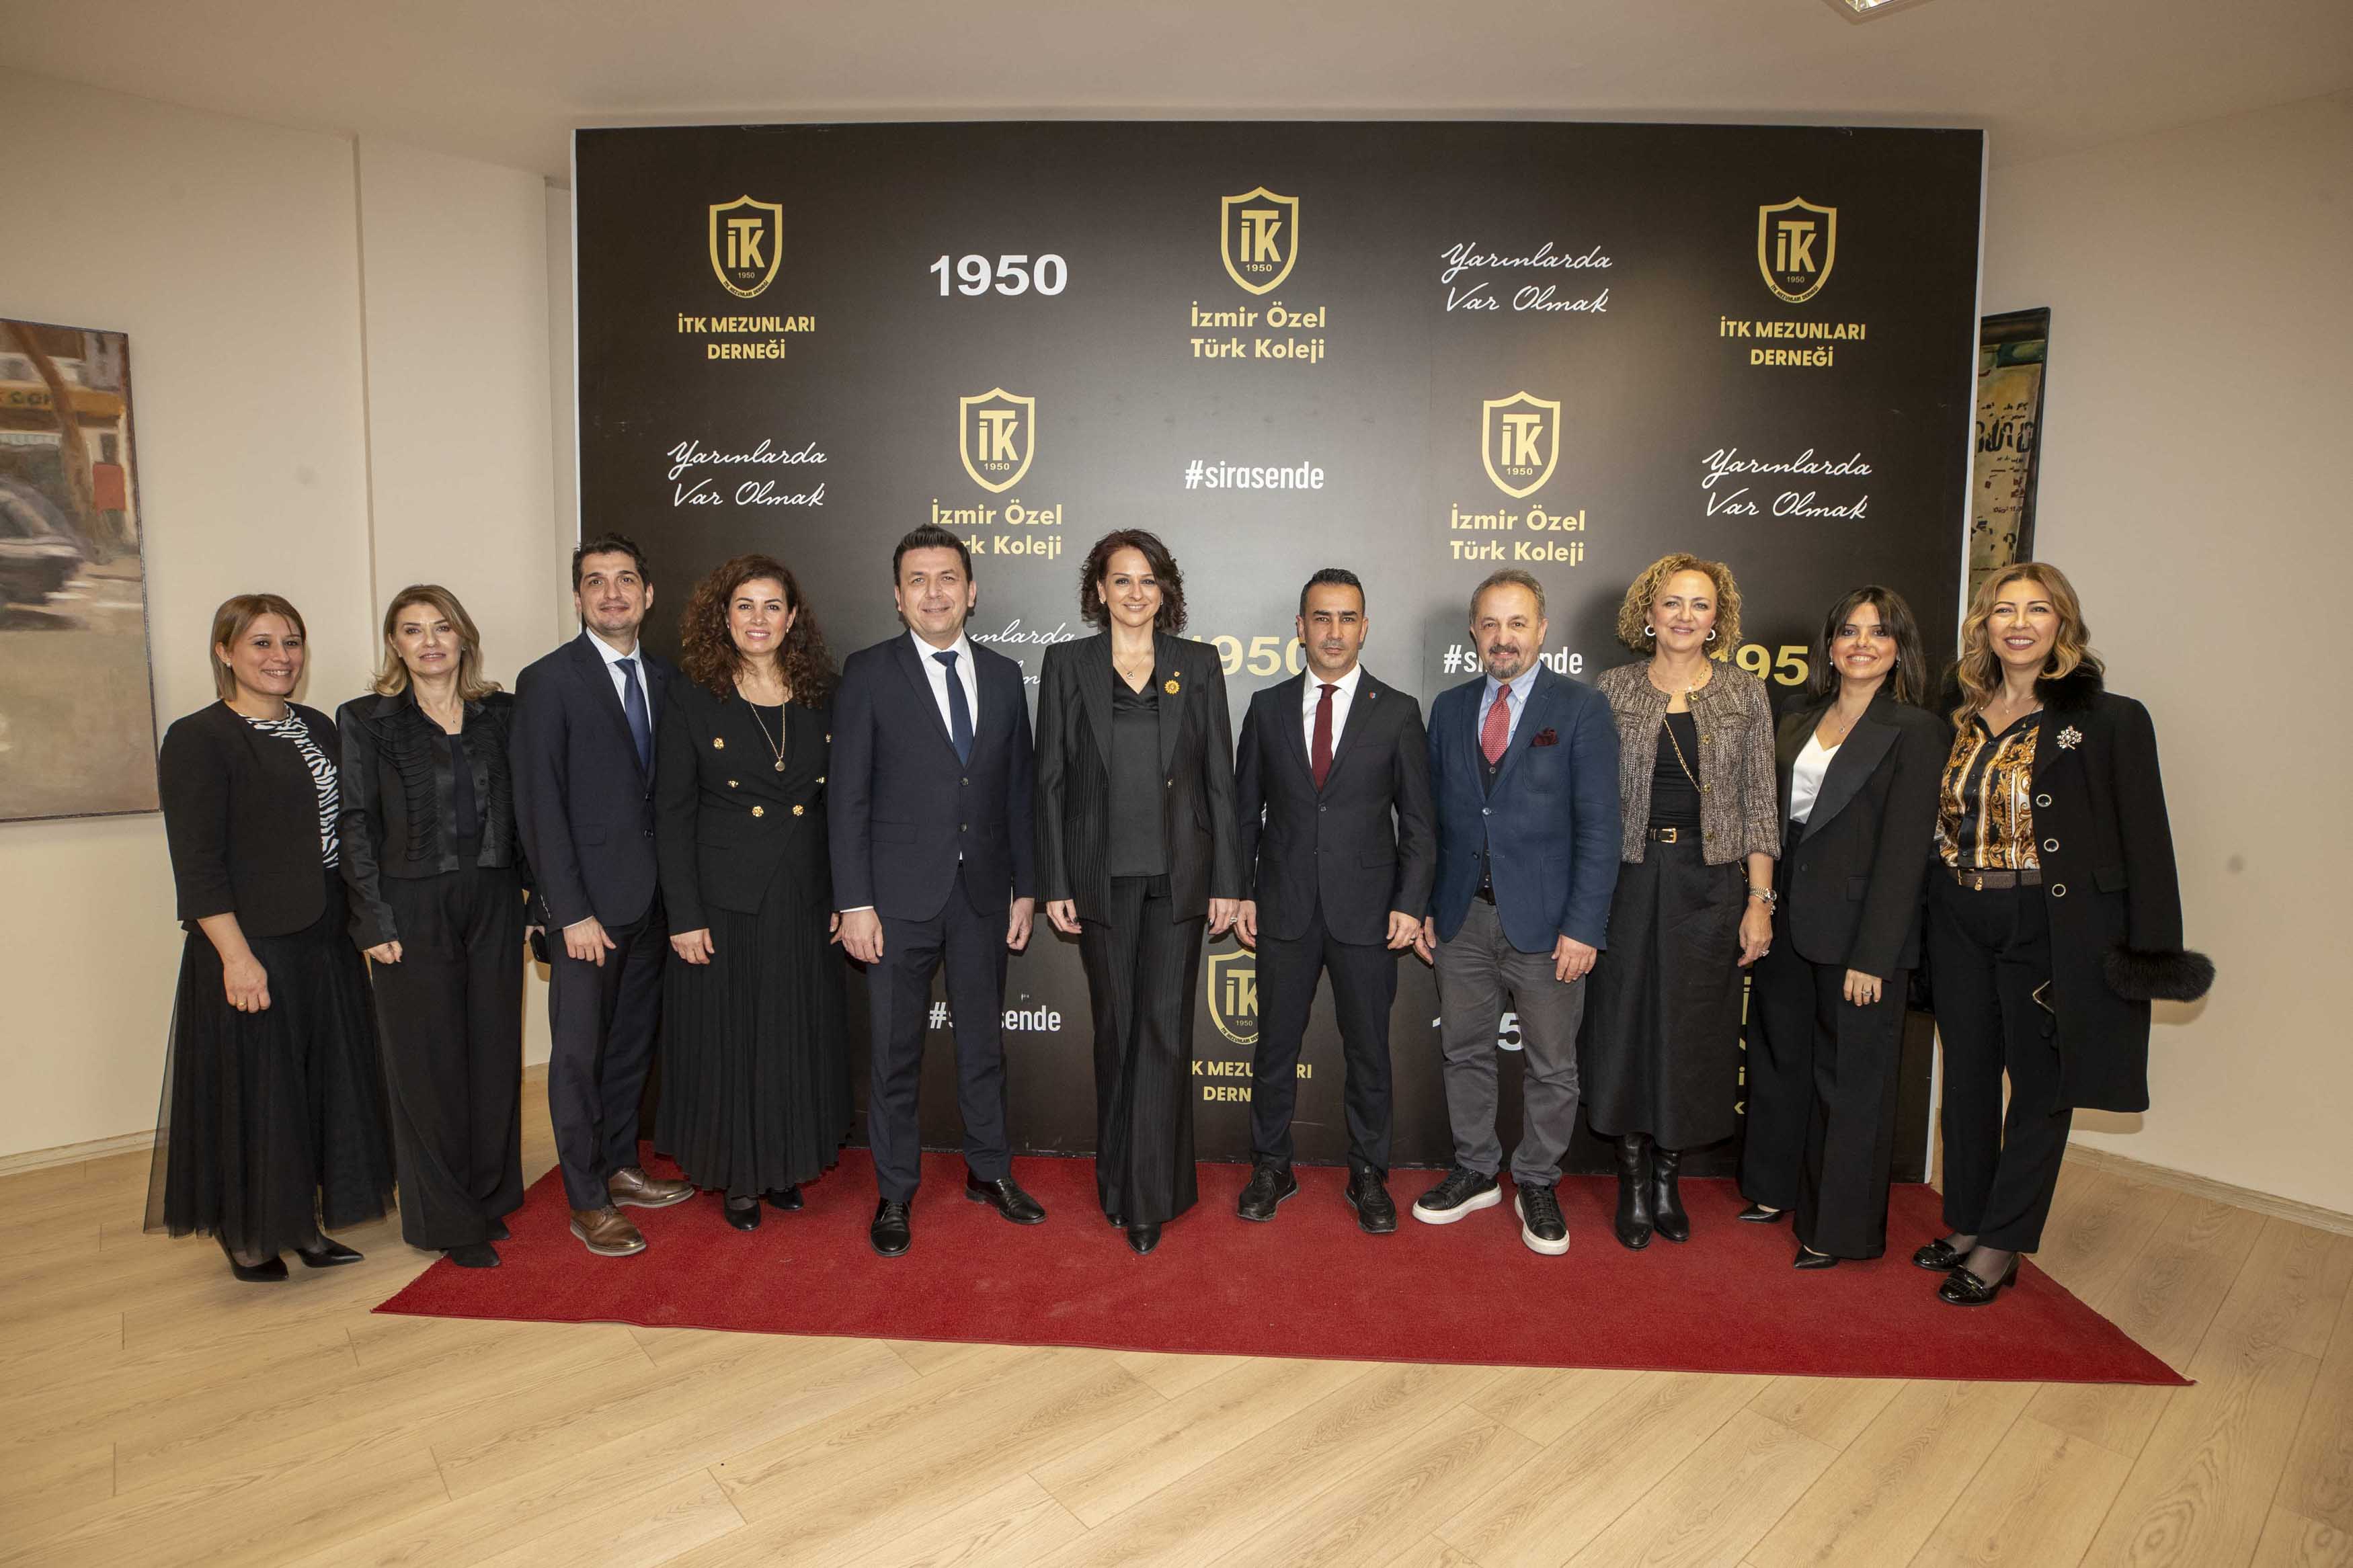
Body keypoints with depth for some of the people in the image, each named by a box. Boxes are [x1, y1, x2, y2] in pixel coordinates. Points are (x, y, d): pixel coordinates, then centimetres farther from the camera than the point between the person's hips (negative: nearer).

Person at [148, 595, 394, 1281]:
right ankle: (248, 1238, 23)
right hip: (250, 949, -7)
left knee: (326, 1083, 14)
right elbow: (197, 863, -14)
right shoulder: (198, 739, -9)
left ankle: (304, 1220, 29)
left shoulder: (318, 728, 10)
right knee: (254, 1090, 5)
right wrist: (236, 955, -19)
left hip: (326, 943, 7)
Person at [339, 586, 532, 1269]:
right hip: (414, 909, -3)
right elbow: (357, 825, -3)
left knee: (495, 1050, 10)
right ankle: (448, 1220, 18)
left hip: (492, 903, 3)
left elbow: (522, 811, 7)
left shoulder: (501, 713, 7)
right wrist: (375, 922, -8)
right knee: (428, 1059, 5)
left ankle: (491, 1197, 27)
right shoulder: (366, 720, 0)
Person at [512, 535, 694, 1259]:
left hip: (653, 896, 6)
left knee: (633, 1040, 16)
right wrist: (572, 912, -14)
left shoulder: (665, 676, 8)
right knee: (579, 1051, 3)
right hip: (588, 899, -5)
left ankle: (621, 1167, 32)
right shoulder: (547, 682, -7)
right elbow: (539, 806, -11)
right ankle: (588, 1203, 16)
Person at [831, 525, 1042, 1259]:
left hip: (983, 894, 3)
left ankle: (989, 1170, 34)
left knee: (983, 1039, 16)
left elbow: (1017, 789, 9)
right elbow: (848, 796, -7)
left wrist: (1025, 888, 7)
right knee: (896, 1051, 8)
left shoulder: (1003, 675, 7)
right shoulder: (868, 672, -4)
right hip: (900, 896, -3)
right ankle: (895, 1192, 25)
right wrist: (855, 903, -11)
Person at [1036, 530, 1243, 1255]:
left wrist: (1227, 879, -1)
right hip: (1102, 873, 0)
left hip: (1178, 872, 0)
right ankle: (1119, 1181, 27)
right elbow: (1050, 778, 2)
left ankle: (1151, 1197, 12)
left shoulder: (1198, 663, 5)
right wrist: (1055, 883, -2)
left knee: (1165, 1029, 1)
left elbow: (1219, 776, 4)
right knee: (1116, 1029, 11)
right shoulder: (1067, 663, 3)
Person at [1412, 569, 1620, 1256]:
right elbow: (1433, 814, 10)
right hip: (1462, 916, 4)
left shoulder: (1581, 708, -5)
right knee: (1465, 1052, 14)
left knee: (1551, 1065, 8)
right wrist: (1423, 906, 5)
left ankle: (1537, 1185, 28)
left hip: (1545, 922, -3)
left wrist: (1583, 926, -13)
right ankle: (1475, 1172, 33)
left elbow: (1598, 826, -8)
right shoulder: (1450, 708, 8)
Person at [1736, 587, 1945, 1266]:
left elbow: (1904, 849, -12)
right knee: (1780, 1062, 17)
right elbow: (1776, 827, 10)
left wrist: (1873, 955, -17)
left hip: (1859, 932, -6)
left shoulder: (1916, 731, -7)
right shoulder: (1798, 726, 11)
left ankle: (1839, 1228, 21)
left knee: (1851, 1080, 6)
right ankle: (1777, 1188, 36)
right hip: (1788, 925, 6)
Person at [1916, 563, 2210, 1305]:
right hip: (1962, 924, 5)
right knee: (1966, 1078, 13)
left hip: (2053, 928, -4)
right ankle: (1967, 1225, 29)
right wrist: (1922, 923, 6)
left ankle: (2001, 1247, 19)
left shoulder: (2109, 721, -7)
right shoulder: (1959, 712, 6)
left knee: (2040, 1086, 6)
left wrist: (2151, 950, -11)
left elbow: (2146, 840, -8)